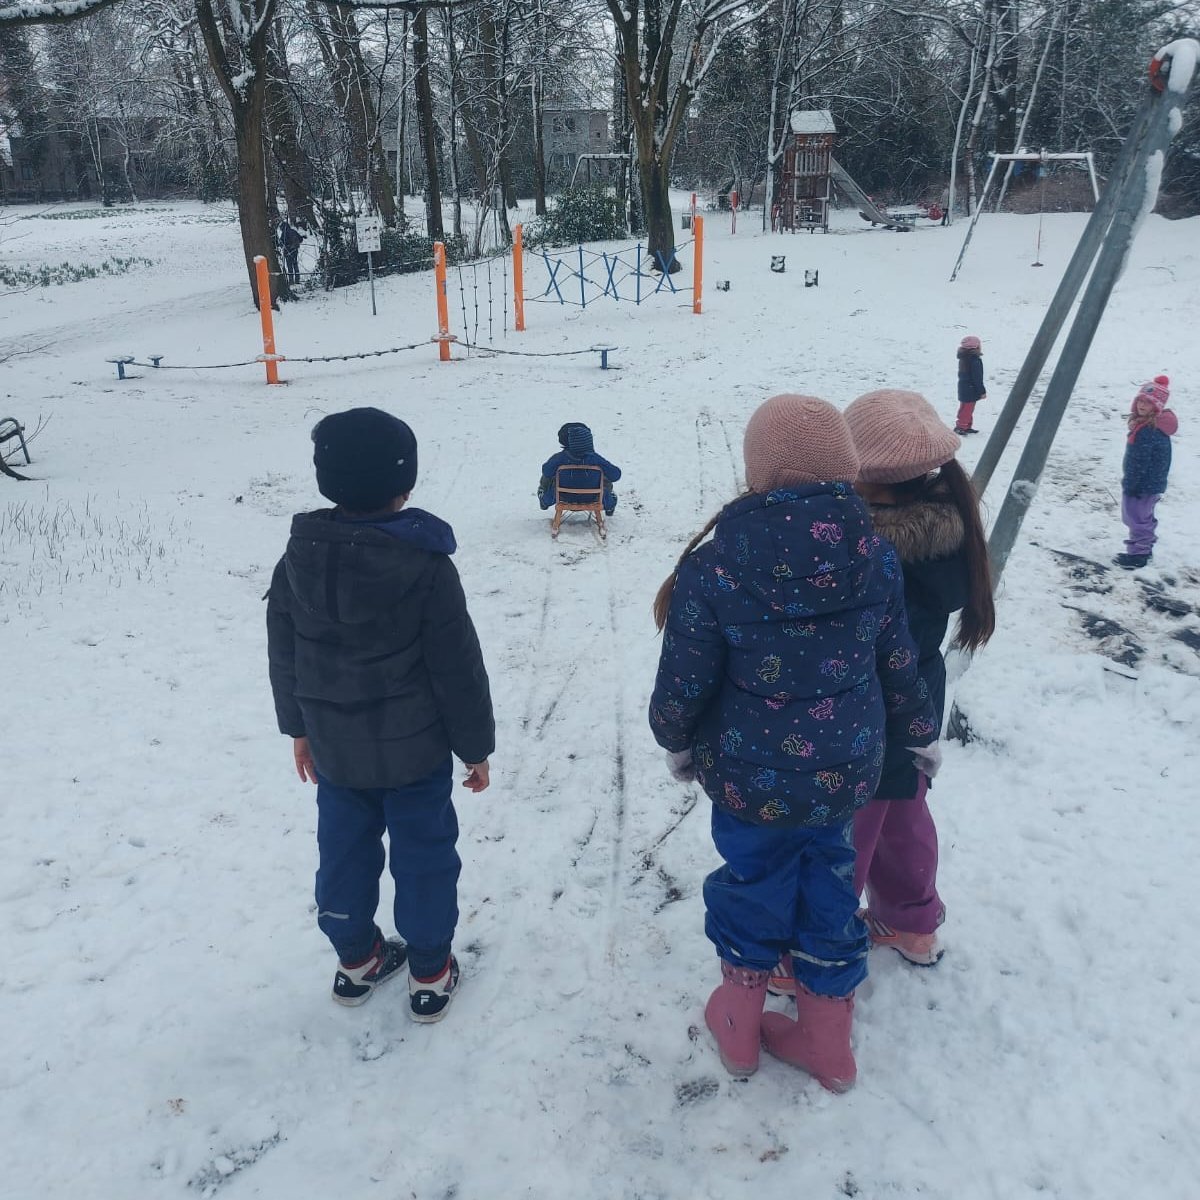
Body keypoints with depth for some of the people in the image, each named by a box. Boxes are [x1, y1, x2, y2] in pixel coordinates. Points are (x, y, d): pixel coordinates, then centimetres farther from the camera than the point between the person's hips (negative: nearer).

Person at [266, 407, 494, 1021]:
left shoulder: (298, 558, -6)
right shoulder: (426, 567, -21)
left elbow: (283, 652, 5)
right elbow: (457, 669, -15)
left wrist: (300, 725, 18)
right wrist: (476, 745, -3)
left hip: (334, 747, 5)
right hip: (413, 748, -4)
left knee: (344, 849, 21)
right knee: (424, 853, 13)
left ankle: (356, 957, 38)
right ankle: (430, 974, 26)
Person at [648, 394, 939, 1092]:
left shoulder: (713, 567, -21)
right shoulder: (875, 555, -10)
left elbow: (684, 681, -12)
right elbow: (897, 664, 2)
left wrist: (677, 743, 9)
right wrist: (921, 733, 21)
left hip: (750, 778, -2)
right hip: (845, 773, 3)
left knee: (754, 886, 19)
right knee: (828, 888, 20)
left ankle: (740, 1026, 42)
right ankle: (827, 1046, 39)